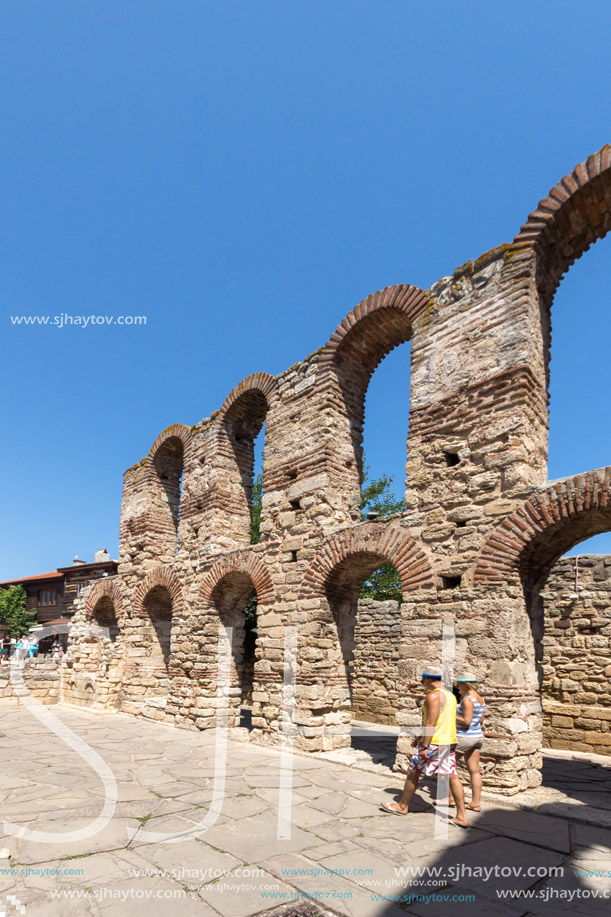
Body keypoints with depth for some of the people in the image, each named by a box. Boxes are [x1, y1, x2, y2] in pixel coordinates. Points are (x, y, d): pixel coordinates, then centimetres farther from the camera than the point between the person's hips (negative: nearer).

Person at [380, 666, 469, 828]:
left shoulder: (433, 696, -16)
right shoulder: (450, 695, 14)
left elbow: (431, 722, -22)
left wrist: (424, 746, -21)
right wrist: (421, 737, 25)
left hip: (435, 743, -8)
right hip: (449, 741, 8)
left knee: (413, 772, 7)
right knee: (452, 777, 8)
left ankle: (402, 806, 20)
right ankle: (462, 816, 7)